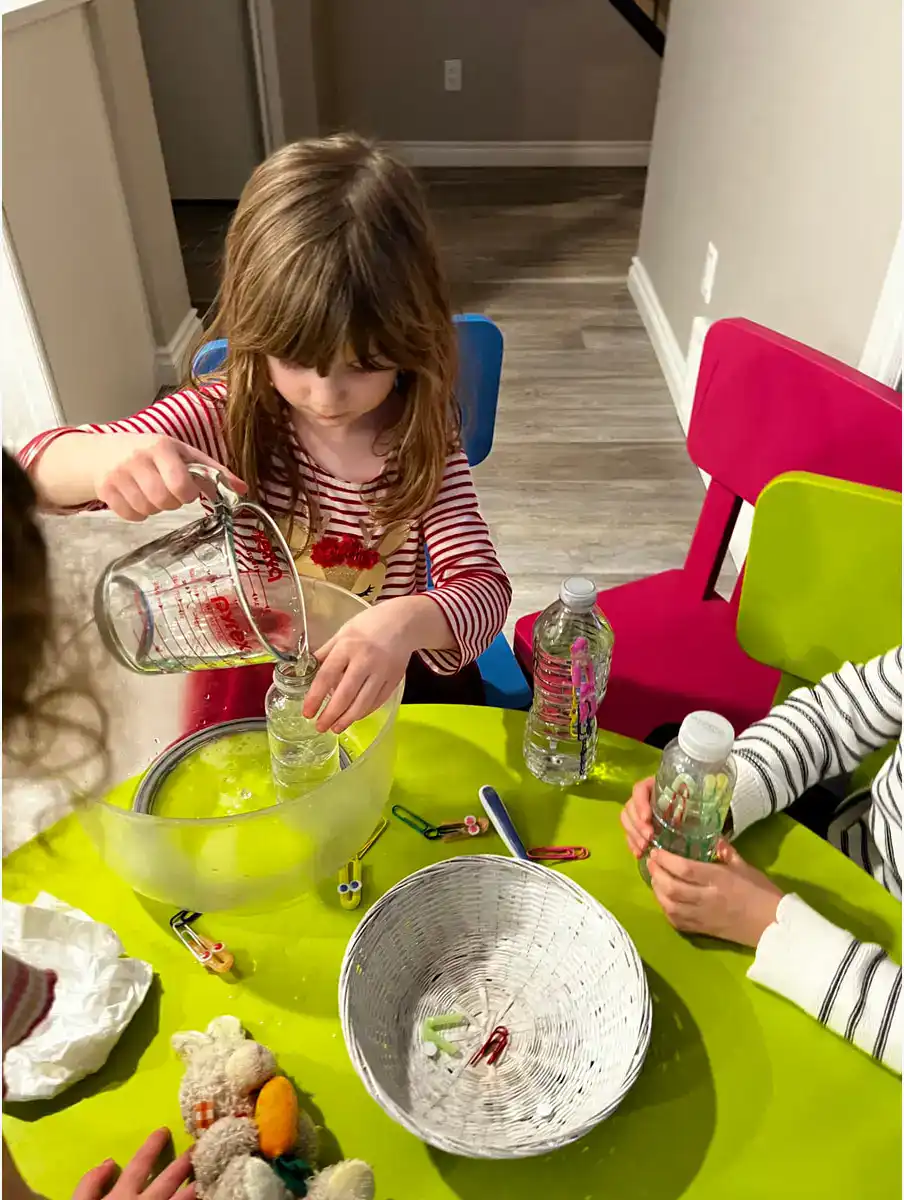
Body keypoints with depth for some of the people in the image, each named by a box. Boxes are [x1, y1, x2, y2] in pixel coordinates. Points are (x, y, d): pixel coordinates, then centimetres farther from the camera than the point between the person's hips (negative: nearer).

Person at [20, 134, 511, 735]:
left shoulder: (423, 438, -16)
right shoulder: (223, 415, -15)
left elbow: (484, 586, -23)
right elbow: (39, 466, -15)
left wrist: (408, 622, -47)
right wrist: (106, 458, -41)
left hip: (396, 679, -1)